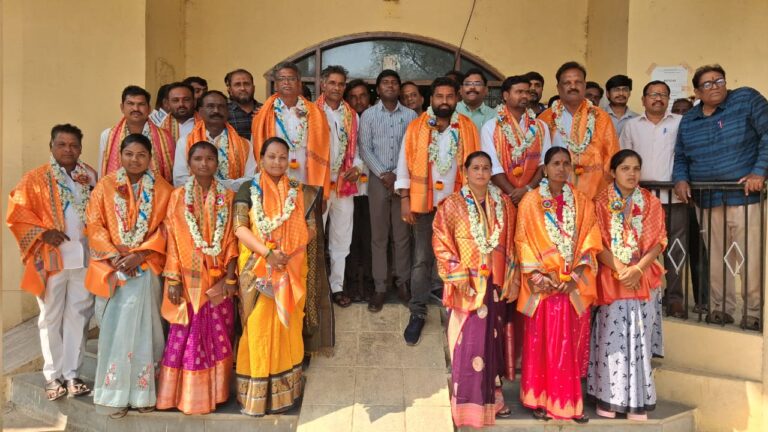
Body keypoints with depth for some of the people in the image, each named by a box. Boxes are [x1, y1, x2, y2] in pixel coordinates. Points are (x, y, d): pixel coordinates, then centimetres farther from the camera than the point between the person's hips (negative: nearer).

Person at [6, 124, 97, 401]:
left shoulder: (90, 176, 9)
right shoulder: (35, 178, -1)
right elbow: (16, 214, -4)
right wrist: (43, 233, -14)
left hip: (84, 257, 3)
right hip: (52, 258, -3)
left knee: (78, 316, 7)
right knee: (51, 318, 7)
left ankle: (72, 373, 18)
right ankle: (53, 375, 17)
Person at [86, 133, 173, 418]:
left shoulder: (162, 189, 4)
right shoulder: (105, 186, 6)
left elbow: (165, 229, -1)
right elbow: (95, 226, 1)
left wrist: (140, 254, -14)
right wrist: (114, 255, -12)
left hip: (146, 265, -1)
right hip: (111, 266, 1)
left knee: (139, 326, -8)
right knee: (115, 327, 1)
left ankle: (142, 389, 4)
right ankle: (116, 392, 9)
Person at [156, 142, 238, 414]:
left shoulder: (227, 198, 2)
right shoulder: (178, 197, 1)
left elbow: (231, 241, 1)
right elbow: (173, 241, -2)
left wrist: (231, 278, -4)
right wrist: (173, 280, -7)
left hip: (217, 280, 1)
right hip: (189, 280, -1)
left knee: (216, 337, 8)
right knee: (185, 338, 4)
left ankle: (214, 392, 22)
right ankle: (185, 395, 18)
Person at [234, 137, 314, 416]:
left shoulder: (298, 191, 9)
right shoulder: (248, 190, 0)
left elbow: (310, 226, 4)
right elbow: (240, 228, -9)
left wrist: (291, 251, -13)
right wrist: (268, 252, -21)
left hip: (291, 267, 3)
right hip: (258, 268, -2)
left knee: (288, 324, 7)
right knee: (259, 326, -1)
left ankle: (284, 388, 20)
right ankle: (256, 392, 10)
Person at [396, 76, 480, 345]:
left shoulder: (468, 128, 2)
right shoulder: (416, 127, 0)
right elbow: (404, 165, 0)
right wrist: (404, 199, -6)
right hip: (424, 203, -1)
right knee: (422, 260, 3)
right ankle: (417, 313, 12)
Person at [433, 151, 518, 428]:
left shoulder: (503, 204, 6)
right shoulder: (453, 205, -5)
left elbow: (511, 244, 9)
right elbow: (441, 244, -8)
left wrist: (513, 280, 5)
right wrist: (459, 278, -15)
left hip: (496, 284, 4)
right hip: (468, 285, -4)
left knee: (493, 341, 13)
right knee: (468, 344, 0)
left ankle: (492, 398, 28)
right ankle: (469, 405, 11)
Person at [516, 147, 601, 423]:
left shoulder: (581, 201, 7)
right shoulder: (530, 202, 0)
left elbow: (589, 243, 3)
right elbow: (524, 243, -4)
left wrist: (574, 276, -9)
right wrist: (539, 278, -13)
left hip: (574, 285, 2)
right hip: (542, 284, -2)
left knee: (571, 345, 6)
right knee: (541, 343, 3)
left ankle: (569, 401, 17)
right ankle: (540, 400, 14)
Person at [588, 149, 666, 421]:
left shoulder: (651, 202, 6)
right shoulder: (601, 203, 1)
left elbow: (658, 242, 1)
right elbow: (597, 244, -4)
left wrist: (637, 269, -14)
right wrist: (620, 270, -15)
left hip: (644, 280, 1)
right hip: (611, 278, -1)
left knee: (639, 339, 0)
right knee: (612, 338, -3)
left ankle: (638, 402, 8)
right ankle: (609, 398, 7)